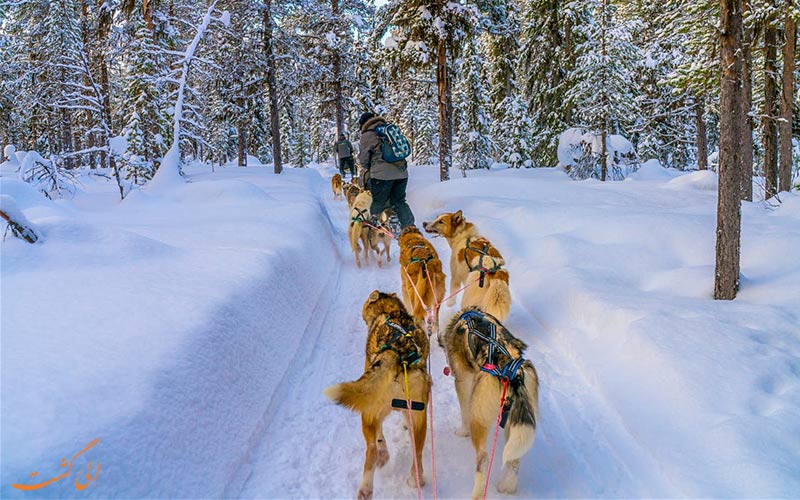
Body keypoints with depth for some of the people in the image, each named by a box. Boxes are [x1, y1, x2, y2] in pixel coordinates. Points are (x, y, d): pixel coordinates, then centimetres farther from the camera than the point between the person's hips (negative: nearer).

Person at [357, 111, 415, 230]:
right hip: (402, 172, 6)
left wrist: (368, 168, 23)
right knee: (399, 202, 15)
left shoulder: (366, 136, -1)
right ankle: (410, 227, 11)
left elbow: (363, 159, 2)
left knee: (377, 204, 4)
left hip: (382, 174, -6)